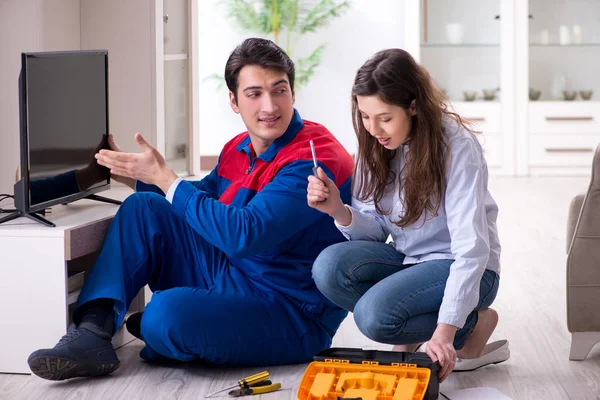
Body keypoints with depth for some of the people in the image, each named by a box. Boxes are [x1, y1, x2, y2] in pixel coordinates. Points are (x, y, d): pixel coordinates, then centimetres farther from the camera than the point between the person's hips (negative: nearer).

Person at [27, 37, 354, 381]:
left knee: (168, 312, -32)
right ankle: (92, 332, -9)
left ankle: (154, 327, 6)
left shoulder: (314, 159, -21)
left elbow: (243, 236, -30)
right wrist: (135, 176, 12)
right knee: (143, 208, 2)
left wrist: (164, 178, -22)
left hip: (292, 313, -8)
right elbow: (201, 200, 26)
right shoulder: (239, 149, 6)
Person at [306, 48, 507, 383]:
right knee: (330, 266, -23)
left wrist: (444, 330, -35)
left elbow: (471, 248, -26)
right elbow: (376, 230, 0)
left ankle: (475, 323, -4)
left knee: (374, 314, -30)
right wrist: (340, 211, -23)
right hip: (408, 259, 6)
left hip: (461, 268, -6)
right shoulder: (377, 145, -3)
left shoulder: (457, 145, -21)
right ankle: (407, 336, 0)